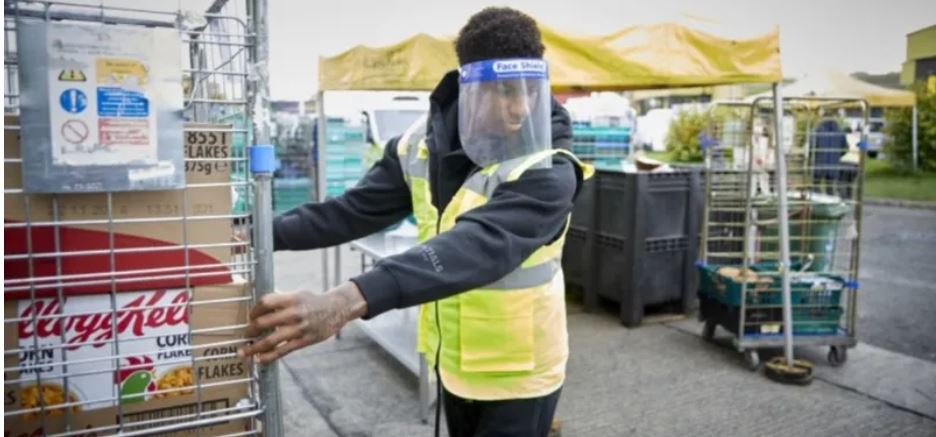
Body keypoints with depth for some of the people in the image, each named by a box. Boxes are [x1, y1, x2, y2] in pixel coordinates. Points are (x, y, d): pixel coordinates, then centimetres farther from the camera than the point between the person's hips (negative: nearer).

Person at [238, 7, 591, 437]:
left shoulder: (548, 172, -26)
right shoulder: (424, 143, -7)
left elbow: (477, 246, -42)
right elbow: (356, 209, 1)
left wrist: (351, 300, -54)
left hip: (516, 372, -5)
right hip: (452, 359, 5)